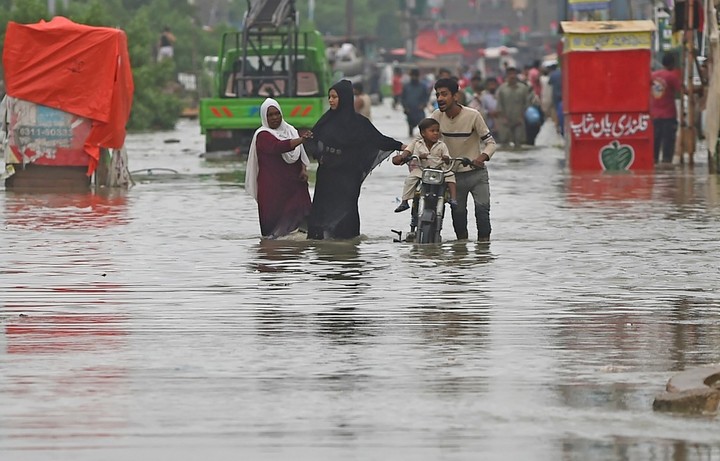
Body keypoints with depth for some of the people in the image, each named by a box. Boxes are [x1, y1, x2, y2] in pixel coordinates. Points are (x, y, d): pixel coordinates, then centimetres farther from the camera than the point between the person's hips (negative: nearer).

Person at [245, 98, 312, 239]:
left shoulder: (290, 130, 14)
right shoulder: (263, 135, -6)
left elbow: (299, 153, 20)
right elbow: (279, 146, -25)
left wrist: (304, 169, 2)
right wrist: (301, 139, -34)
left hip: (293, 182, 5)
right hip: (272, 185, -5)